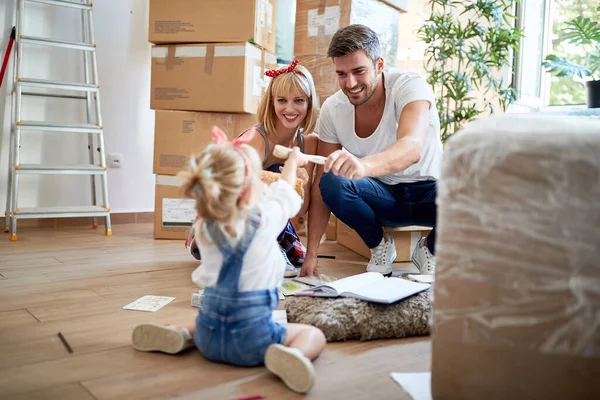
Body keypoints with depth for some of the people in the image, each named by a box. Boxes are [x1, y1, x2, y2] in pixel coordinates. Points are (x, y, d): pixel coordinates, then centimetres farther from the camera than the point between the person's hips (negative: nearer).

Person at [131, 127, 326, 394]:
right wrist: (293, 161, 31)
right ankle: (287, 354, -16)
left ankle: (182, 334, 13)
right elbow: (283, 191, 11)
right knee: (314, 334, 13)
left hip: (209, 338, 5)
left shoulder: (203, 229, -3)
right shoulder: (266, 218, -12)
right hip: (250, 340, -5)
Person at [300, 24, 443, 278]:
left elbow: (412, 147, -42)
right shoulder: (333, 109, -10)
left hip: (428, 192, -2)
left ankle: (430, 249, 0)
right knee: (332, 182, -29)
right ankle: (378, 245, 0)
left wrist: (363, 165, -64)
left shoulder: (410, 86, -21)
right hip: (382, 197, 2)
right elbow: (321, 186, -9)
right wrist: (311, 254, -16)